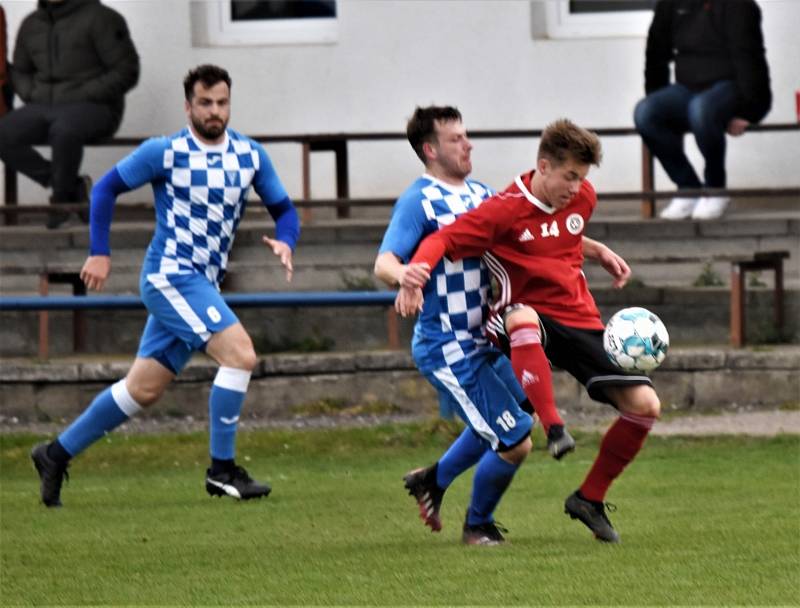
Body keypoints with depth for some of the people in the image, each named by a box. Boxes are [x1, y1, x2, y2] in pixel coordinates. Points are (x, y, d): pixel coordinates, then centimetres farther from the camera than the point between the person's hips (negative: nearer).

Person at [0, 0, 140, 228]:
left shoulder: (101, 18, -8)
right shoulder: (31, 25, 10)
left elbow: (126, 72, -10)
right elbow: (20, 72, 22)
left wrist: (83, 99, -17)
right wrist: (35, 99, 1)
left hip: (92, 111, -6)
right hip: (47, 110, 6)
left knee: (63, 131, -40)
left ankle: (62, 196, -12)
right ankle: (73, 187, -7)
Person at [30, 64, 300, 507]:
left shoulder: (251, 156, 7)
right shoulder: (164, 153, -7)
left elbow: (283, 209, 14)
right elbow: (106, 188, 3)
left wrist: (284, 241, -9)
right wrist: (99, 253, -3)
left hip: (203, 285, 7)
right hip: (169, 275, -6)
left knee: (143, 390, 10)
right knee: (240, 354, -21)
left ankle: (57, 454, 22)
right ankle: (222, 471, -14)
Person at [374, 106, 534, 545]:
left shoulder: (479, 195, 9)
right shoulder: (419, 201, -15)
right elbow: (383, 264, -25)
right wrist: (403, 275, -48)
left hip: (482, 340, 9)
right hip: (448, 348, -9)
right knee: (515, 443, -7)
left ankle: (433, 480, 45)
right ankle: (478, 525, 17)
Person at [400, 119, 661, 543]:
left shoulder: (582, 198, 7)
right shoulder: (505, 210, -14)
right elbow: (444, 239, -19)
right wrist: (417, 269, -37)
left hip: (580, 318, 6)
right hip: (527, 315, -6)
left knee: (644, 405, -6)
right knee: (523, 317, -46)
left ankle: (590, 499, 11)